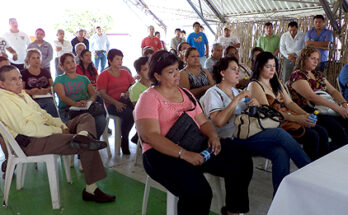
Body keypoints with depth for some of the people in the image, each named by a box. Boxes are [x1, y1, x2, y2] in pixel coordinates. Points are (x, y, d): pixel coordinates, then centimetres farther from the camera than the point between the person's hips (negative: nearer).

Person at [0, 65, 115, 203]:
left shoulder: (22, 94, 21)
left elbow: (42, 113, 23)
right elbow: (26, 129, -21)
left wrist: (61, 126, 4)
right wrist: (58, 131, -16)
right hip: (32, 142, -10)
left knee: (86, 117, 2)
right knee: (87, 147, -21)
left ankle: (82, 136, -31)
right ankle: (91, 189, -17)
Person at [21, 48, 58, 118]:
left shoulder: (45, 72, 24)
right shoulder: (24, 73, 13)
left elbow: (52, 85, 18)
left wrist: (47, 89, -4)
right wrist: (31, 92, -14)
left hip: (48, 99, 2)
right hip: (33, 101, -2)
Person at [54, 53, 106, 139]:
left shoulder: (84, 78, 25)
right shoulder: (59, 79, 13)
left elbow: (93, 94, 12)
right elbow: (62, 97, -5)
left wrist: (89, 101, -14)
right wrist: (76, 104, -26)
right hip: (67, 110, -3)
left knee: (101, 120, -30)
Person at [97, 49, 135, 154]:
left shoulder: (125, 72, 26)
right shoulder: (104, 75, 9)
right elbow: (102, 93, -2)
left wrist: (129, 91, -3)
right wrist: (116, 103, -16)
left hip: (127, 101, 4)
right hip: (113, 104, -4)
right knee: (129, 114, -34)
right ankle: (124, 141, -13)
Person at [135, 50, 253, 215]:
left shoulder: (185, 94, 19)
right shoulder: (148, 98, -3)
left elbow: (203, 122, 19)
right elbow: (150, 136, -15)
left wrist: (213, 136, -4)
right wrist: (183, 153, -25)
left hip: (196, 145, 7)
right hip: (163, 153, -7)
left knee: (242, 161, -9)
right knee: (198, 192, -32)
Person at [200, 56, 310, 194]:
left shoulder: (235, 91, 24)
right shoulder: (213, 93, -1)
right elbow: (219, 121, -19)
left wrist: (255, 104, 3)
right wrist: (237, 98, -14)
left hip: (247, 134, 8)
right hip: (231, 140, -7)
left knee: (281, 153, -23)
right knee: (280, 133, -23)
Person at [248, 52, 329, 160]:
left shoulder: (276, 82, 20)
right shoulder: (254, 85, -7)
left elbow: (289, 102, 14)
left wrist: (305, 114, -5)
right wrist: (296, 118, -22)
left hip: (288, 117, 8)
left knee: (322, 132, -7)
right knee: (312, 136, -21)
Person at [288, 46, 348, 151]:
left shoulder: (318, 74, 24)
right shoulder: (297, 75, -4)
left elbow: (333, 91, 19)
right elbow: (311, 97, -16)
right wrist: (337, 107, -20)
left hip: (324, 109, 7)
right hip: (308, 112, -7)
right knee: (336, 127, -29)